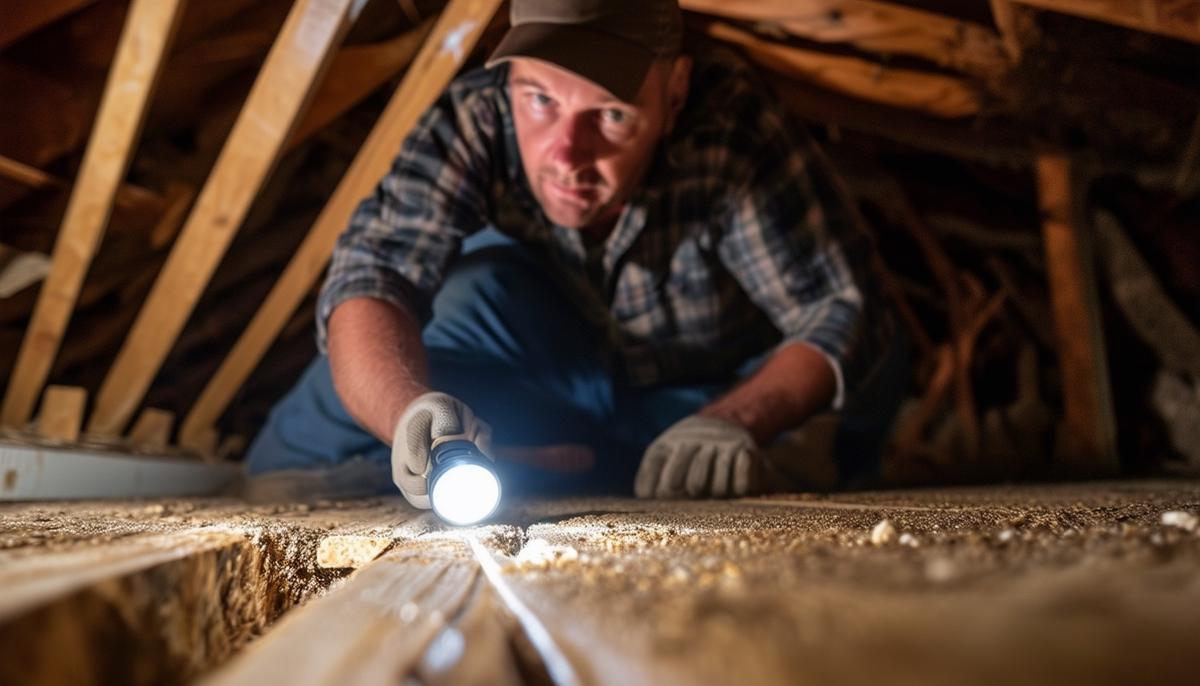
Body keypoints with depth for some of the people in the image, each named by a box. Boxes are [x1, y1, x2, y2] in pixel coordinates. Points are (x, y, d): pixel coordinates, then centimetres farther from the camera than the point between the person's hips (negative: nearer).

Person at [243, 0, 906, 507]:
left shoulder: (730, 121, -33)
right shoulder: (477, 116, -27)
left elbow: (842, 308, -28)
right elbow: (370, 275, -35)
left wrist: (736, 423, -45)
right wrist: (411, 413, -56)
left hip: (723, 395, 1)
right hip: (559, 375, 0)